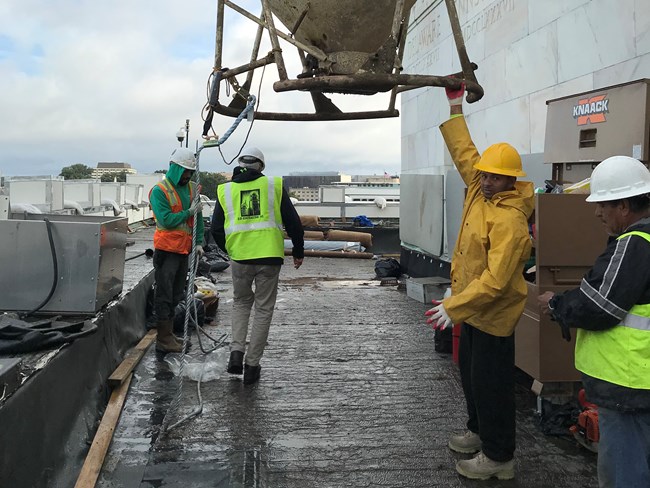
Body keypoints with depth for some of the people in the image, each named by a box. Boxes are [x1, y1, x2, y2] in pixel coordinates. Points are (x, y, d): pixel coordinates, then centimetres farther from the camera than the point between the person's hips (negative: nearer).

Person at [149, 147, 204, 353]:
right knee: (164, 294, -3)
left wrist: (199, 242, 5)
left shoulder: (191, 188, 10)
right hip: (167, 249, -7)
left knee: (176, 294, 15)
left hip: (184, 249, 8)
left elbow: (198, 217, 13)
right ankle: (164, 339, 3)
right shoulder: (159, 191, -11)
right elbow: (166, 220, -20)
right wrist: (188, 213, -15)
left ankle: (169, 334, 27)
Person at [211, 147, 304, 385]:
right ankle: (252, 365, 13)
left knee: (241, 302, 23)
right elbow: (293, 222, 3)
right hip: (269, 257, -1)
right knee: (263, 309, 10)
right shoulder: (274, 186, 3)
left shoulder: (225, 191, 7)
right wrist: (299, 251, 14)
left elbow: (216, 230, 8)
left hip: (239, 258, 2)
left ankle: (236, 352, 9)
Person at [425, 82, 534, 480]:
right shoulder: (480, 190, -1)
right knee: (470, 374, 22)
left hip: (492, 313, -9)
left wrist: (453, 307, -31)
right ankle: (480, 431, 41)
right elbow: (464, 153, 10)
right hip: (474, 306, 9)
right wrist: (456, 108, 11)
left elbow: (496, 279, -31)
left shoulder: (509, 220, -26)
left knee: (491, 383, 2)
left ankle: (499, 457, 17)